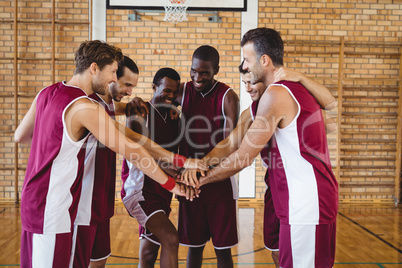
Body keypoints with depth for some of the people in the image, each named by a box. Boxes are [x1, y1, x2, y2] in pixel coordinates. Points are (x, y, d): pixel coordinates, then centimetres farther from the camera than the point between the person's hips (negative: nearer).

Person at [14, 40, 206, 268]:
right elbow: (133, 150, -19)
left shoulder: (46, 93, 5)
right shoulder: (86, 107, -22)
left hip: (32, 200, 9)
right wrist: (170, 183, -10)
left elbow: (20, 136, 16)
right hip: (53, 212, -9)